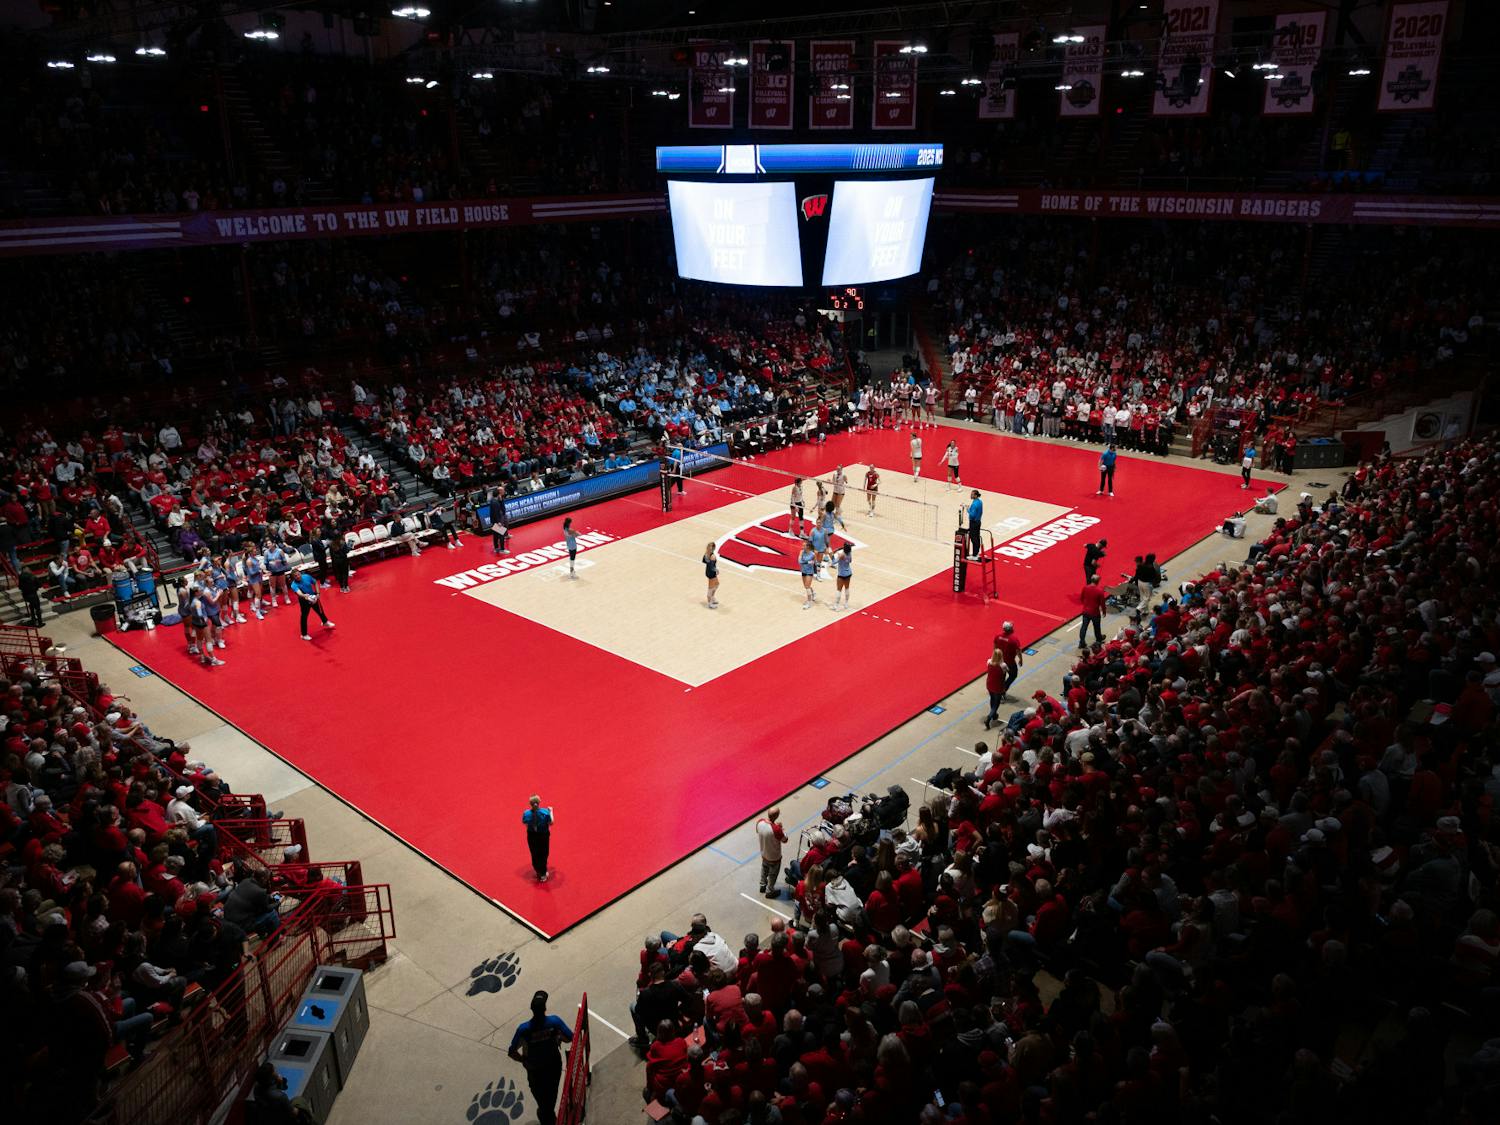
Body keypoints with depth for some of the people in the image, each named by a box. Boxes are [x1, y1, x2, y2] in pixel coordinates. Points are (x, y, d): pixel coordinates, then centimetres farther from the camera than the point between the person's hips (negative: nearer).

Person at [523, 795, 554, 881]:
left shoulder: (526, 813, -20)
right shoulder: (545, 812, -24)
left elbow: (524, 823, -1)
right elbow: (551, 822, -10)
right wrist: (551, 811, 1)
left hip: (532, 836, 1)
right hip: (543, 836, -1)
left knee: (534, 855, 22)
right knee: (543, 854, 17)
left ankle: (538, 872, 38)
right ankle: (543, 874, 26)